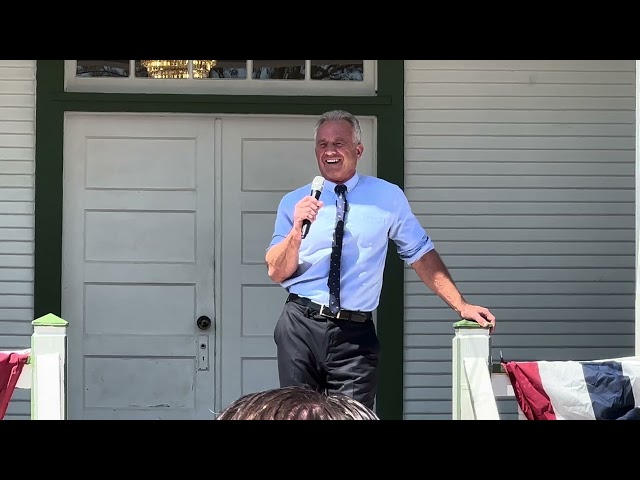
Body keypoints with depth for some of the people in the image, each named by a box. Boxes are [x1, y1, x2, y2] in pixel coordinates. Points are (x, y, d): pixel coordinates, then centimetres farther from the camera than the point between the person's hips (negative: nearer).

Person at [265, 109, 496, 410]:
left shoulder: (388, 197, 4)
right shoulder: (294, 203, 5)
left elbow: (421, 254, 8)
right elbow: (276, 272, 0)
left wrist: (460, 305, 3)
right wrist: (296, 231, -17)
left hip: (355, 335, -1)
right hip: (300, 327, 1)